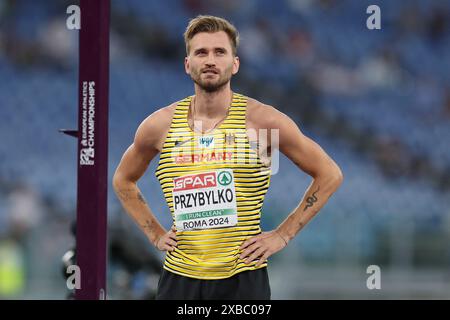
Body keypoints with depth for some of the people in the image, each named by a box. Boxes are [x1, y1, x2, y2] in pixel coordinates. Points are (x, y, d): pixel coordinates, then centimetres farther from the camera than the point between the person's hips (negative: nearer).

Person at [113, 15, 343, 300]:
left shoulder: (262, 121, -5)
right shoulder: (160, 125, 2)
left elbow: (330, 175, 2)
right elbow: (123, 180, 21)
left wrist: (283, 235, -1)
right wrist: (155, 234, 10)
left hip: (242, 279, -2)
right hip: (179, 278, 2)